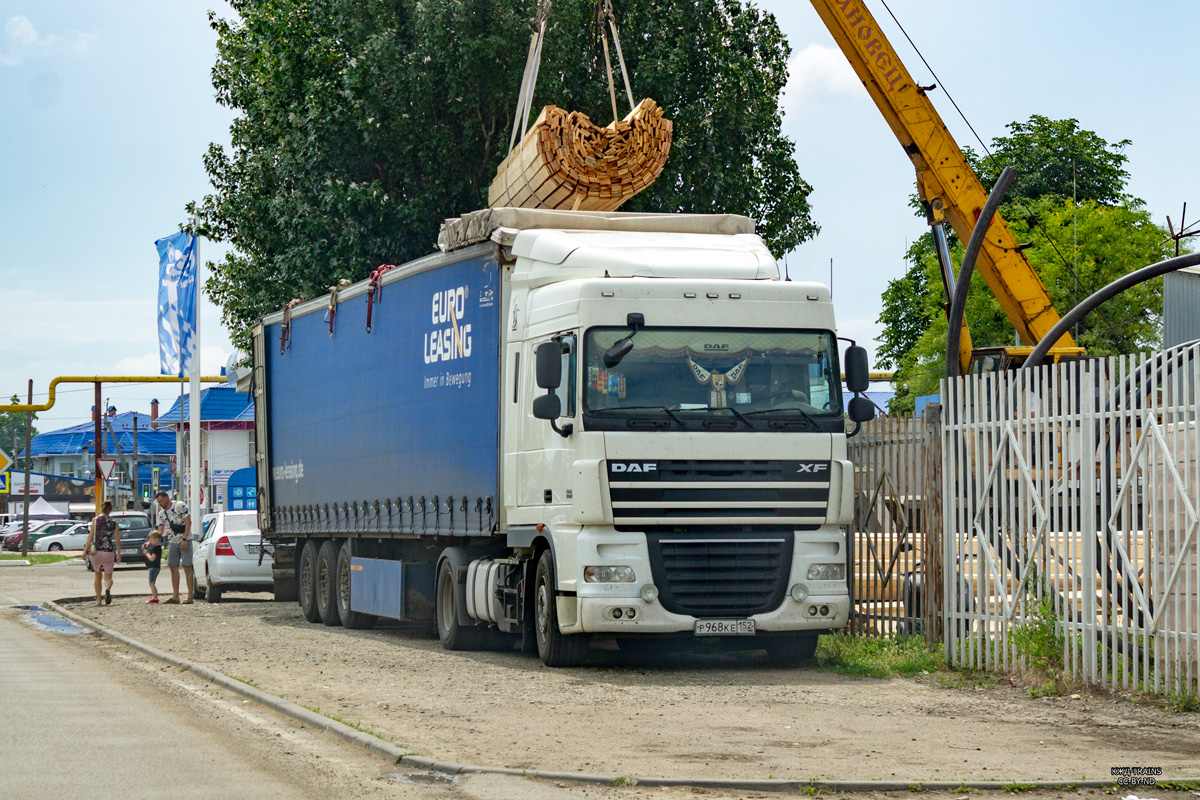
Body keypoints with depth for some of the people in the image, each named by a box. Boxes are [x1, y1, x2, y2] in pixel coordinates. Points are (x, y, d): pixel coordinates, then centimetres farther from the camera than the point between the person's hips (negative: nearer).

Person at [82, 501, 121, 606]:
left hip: (96, 551, 0)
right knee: (108, 577, 6)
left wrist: (85, 550, -3)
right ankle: (107, 589, -29)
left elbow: (91, 536, -6)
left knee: (98, 576, 17)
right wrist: (118, 554, 8)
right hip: (109, 552, 0)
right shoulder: (113, 522, 2)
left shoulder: (95, 520, -1)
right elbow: (117, 540, 1)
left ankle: (98, 600, 16)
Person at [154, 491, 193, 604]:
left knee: (187, 568, -7)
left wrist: (184, 539, -18)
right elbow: (160, 531, 10)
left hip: (185, 541, -6)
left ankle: (190, 596, -8)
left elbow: (188, 522, -12)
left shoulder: (180, 506, -8)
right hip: (172, 542, 7)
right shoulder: (162, 513, 11)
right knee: (173, 568, 2)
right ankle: (175, 596, 5)